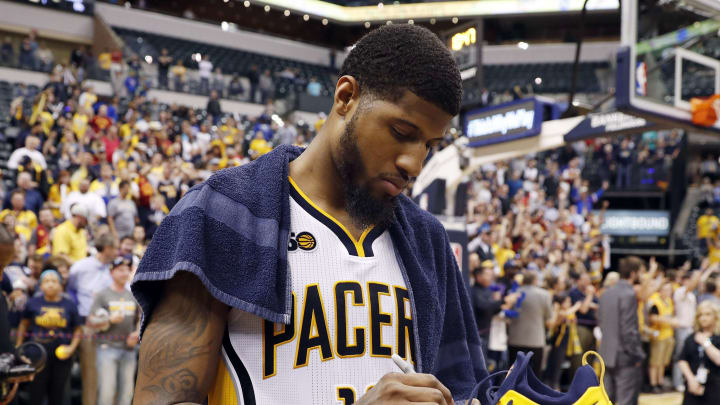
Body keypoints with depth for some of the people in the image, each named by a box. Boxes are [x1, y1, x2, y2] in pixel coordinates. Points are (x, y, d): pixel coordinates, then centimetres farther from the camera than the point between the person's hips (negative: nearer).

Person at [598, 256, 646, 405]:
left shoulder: (606, 294, 10)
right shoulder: (629, 295, -16)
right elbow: (629, 329, -19)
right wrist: (637, 355, -11)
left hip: (607, 355, 8)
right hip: (626, 357, -8)